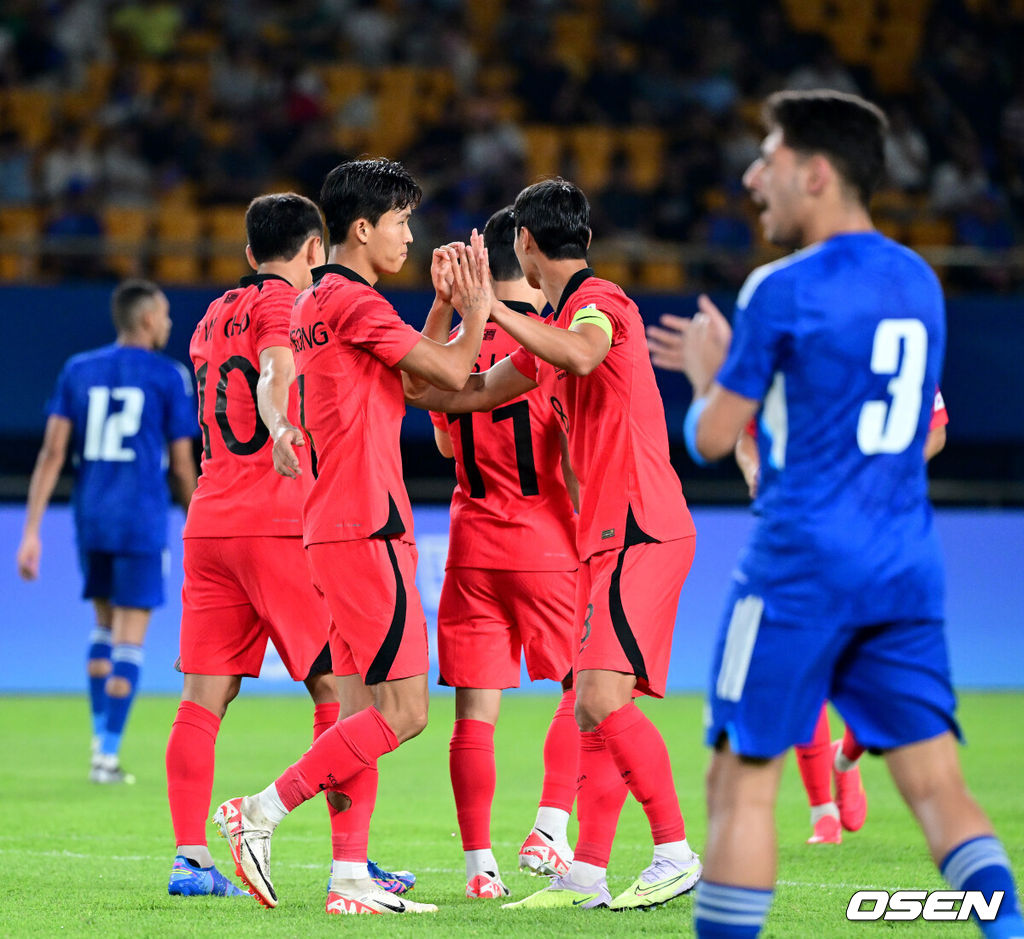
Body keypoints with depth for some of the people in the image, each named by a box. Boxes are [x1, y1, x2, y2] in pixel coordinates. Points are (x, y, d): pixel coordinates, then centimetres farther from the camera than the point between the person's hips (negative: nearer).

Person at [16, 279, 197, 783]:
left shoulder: (78, 371, 8)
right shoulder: (169, 377, -2)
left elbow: (52, 452, 2)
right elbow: (182, 466, 0)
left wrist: (31, 531, 1)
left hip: (90, 518, 4)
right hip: (142, 523, -4)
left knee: (105, 625, 21)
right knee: (129, 636, -1)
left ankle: (100, 738, 16)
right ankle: (108, 756, -5)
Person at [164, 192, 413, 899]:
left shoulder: (213, 317, 20)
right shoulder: (286, 303, -3)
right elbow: (276, 378, -24)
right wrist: (282, 429, -41)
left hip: (208, 522, 8)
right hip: (279, 523, -7)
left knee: (205, 697, 3)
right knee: (340, 689, -2)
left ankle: (190, 858, -3)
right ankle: (349, 858, -5)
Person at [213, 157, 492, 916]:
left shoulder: (316, 303, 18)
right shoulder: (352, 300, -11)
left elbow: (408, 379, 24)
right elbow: (452, 373, -10)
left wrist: (446, 305, 19)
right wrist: (478, 305, 5)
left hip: (340, 530, 10)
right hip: (367, 529, -10)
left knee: (368, 705, 9)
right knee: (403, 711, -9)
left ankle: (351, 878, 6)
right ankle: (261, 812, -7)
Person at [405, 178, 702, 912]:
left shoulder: (598, 301, -10)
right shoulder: (554, 328, 20)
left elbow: (582, 357, -33)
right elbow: (474, 392, 30)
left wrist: (492, 308, -28)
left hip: (641, 532, -10)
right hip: (607, 537, 10)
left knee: (604, 699, -18)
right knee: (592, 713, 8)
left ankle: (677, 854, -14)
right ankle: (586, 875, 9)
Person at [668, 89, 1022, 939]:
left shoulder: (785, 290, -8)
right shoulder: (919, 282, 13)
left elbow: (712, 437, -3)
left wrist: (707, 374, 18)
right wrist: (736, 364, 32)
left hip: (801, 570, -6)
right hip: (905, 573, 6)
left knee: (743, 780, 2)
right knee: (939, 787, 3)